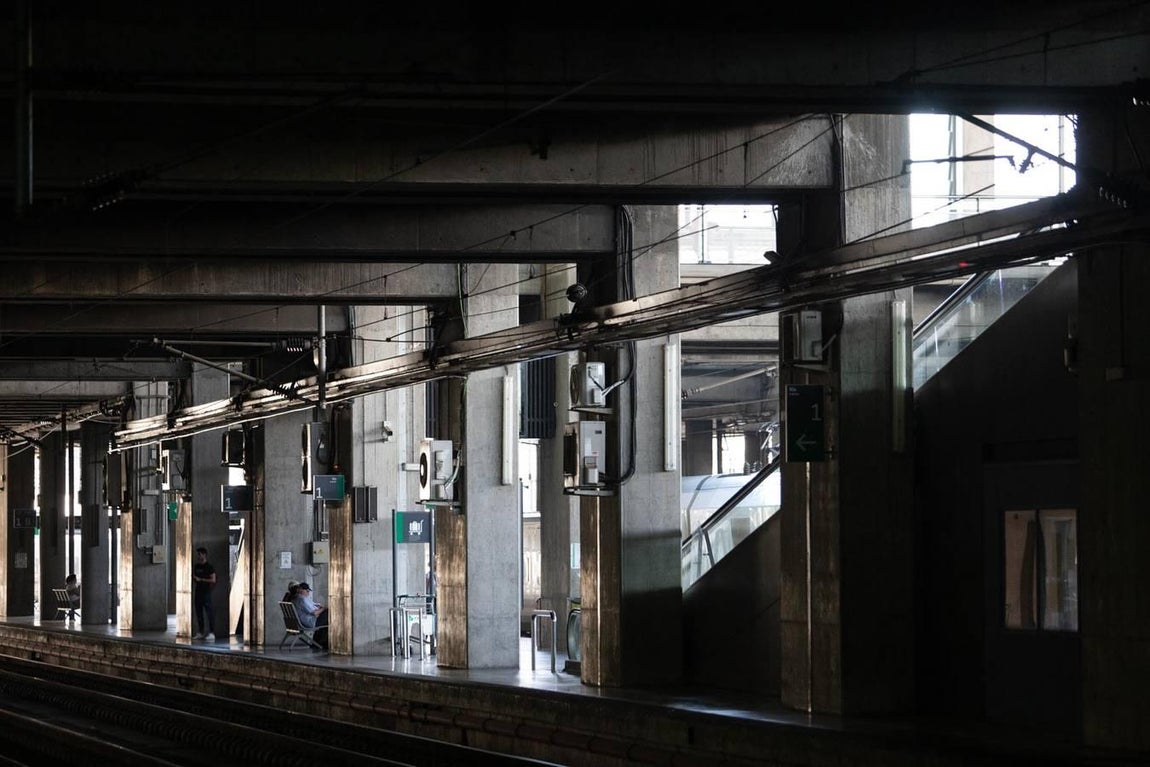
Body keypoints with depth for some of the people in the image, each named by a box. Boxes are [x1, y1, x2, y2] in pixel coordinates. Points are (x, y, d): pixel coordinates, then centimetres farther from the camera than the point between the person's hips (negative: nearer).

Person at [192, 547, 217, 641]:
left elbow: (213, 580, -11)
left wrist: (200, 579, -15)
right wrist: (193, 592, 11)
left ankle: (211, 633, -13)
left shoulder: (209, 567, -6)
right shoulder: (196, 566, 13)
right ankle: (201, 633, 15)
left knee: (209, 612, -10)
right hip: (198, 592, 7)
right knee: (199, 613, 8)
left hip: (206, 592, -7)